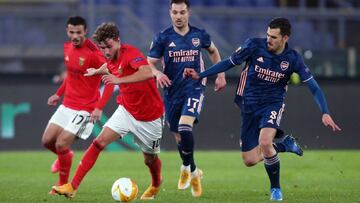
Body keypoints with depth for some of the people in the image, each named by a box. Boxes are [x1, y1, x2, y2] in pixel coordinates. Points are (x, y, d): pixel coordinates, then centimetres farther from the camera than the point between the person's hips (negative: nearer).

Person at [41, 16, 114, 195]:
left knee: (61, 145, -12)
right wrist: (58, 94, 18)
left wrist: (99, 108, -25)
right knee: (47, 141, 6)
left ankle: (63, 186, 9)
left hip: (85, 109, -7)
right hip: (67, 105, 7)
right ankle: (65, 156, 39)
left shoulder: (93, 53, -20)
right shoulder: (67, 47, 5)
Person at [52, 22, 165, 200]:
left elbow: (148, 73, -44)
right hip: (126, 110, 5)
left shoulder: (131, 53, -24)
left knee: (150, 159, 10)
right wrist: (97, 71, 35)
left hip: (149, 117, -5)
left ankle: (156, 185, 45)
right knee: (99, 142, -12)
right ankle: (73, 187, -15)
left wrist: (119, 80, -50)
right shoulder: (112, 59, -2)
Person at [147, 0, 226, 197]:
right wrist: (158, 74, -26)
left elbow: (213, 51, 21)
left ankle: (187, 168, -3)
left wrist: (221, 75, 14)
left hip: (194, 88, -2)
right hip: (172, 91, 2)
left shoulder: (199, 35, 1)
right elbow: (149, 63, -5)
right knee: (179, 137, 9)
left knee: (184, 128, -25)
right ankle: (193, 173, 34)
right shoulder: (163, 37, -4)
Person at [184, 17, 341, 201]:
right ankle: (284, 145, 31)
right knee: (249, 160, 1)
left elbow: (314, 87, -9)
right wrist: (199, 75, -4)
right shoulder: (254, 46, -12)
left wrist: (325, 113, -21)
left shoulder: (293, 59, -12)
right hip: (249, 106, 3)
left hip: (273, 104, -3)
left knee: (264, 142, -32)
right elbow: (229, 63, 0)